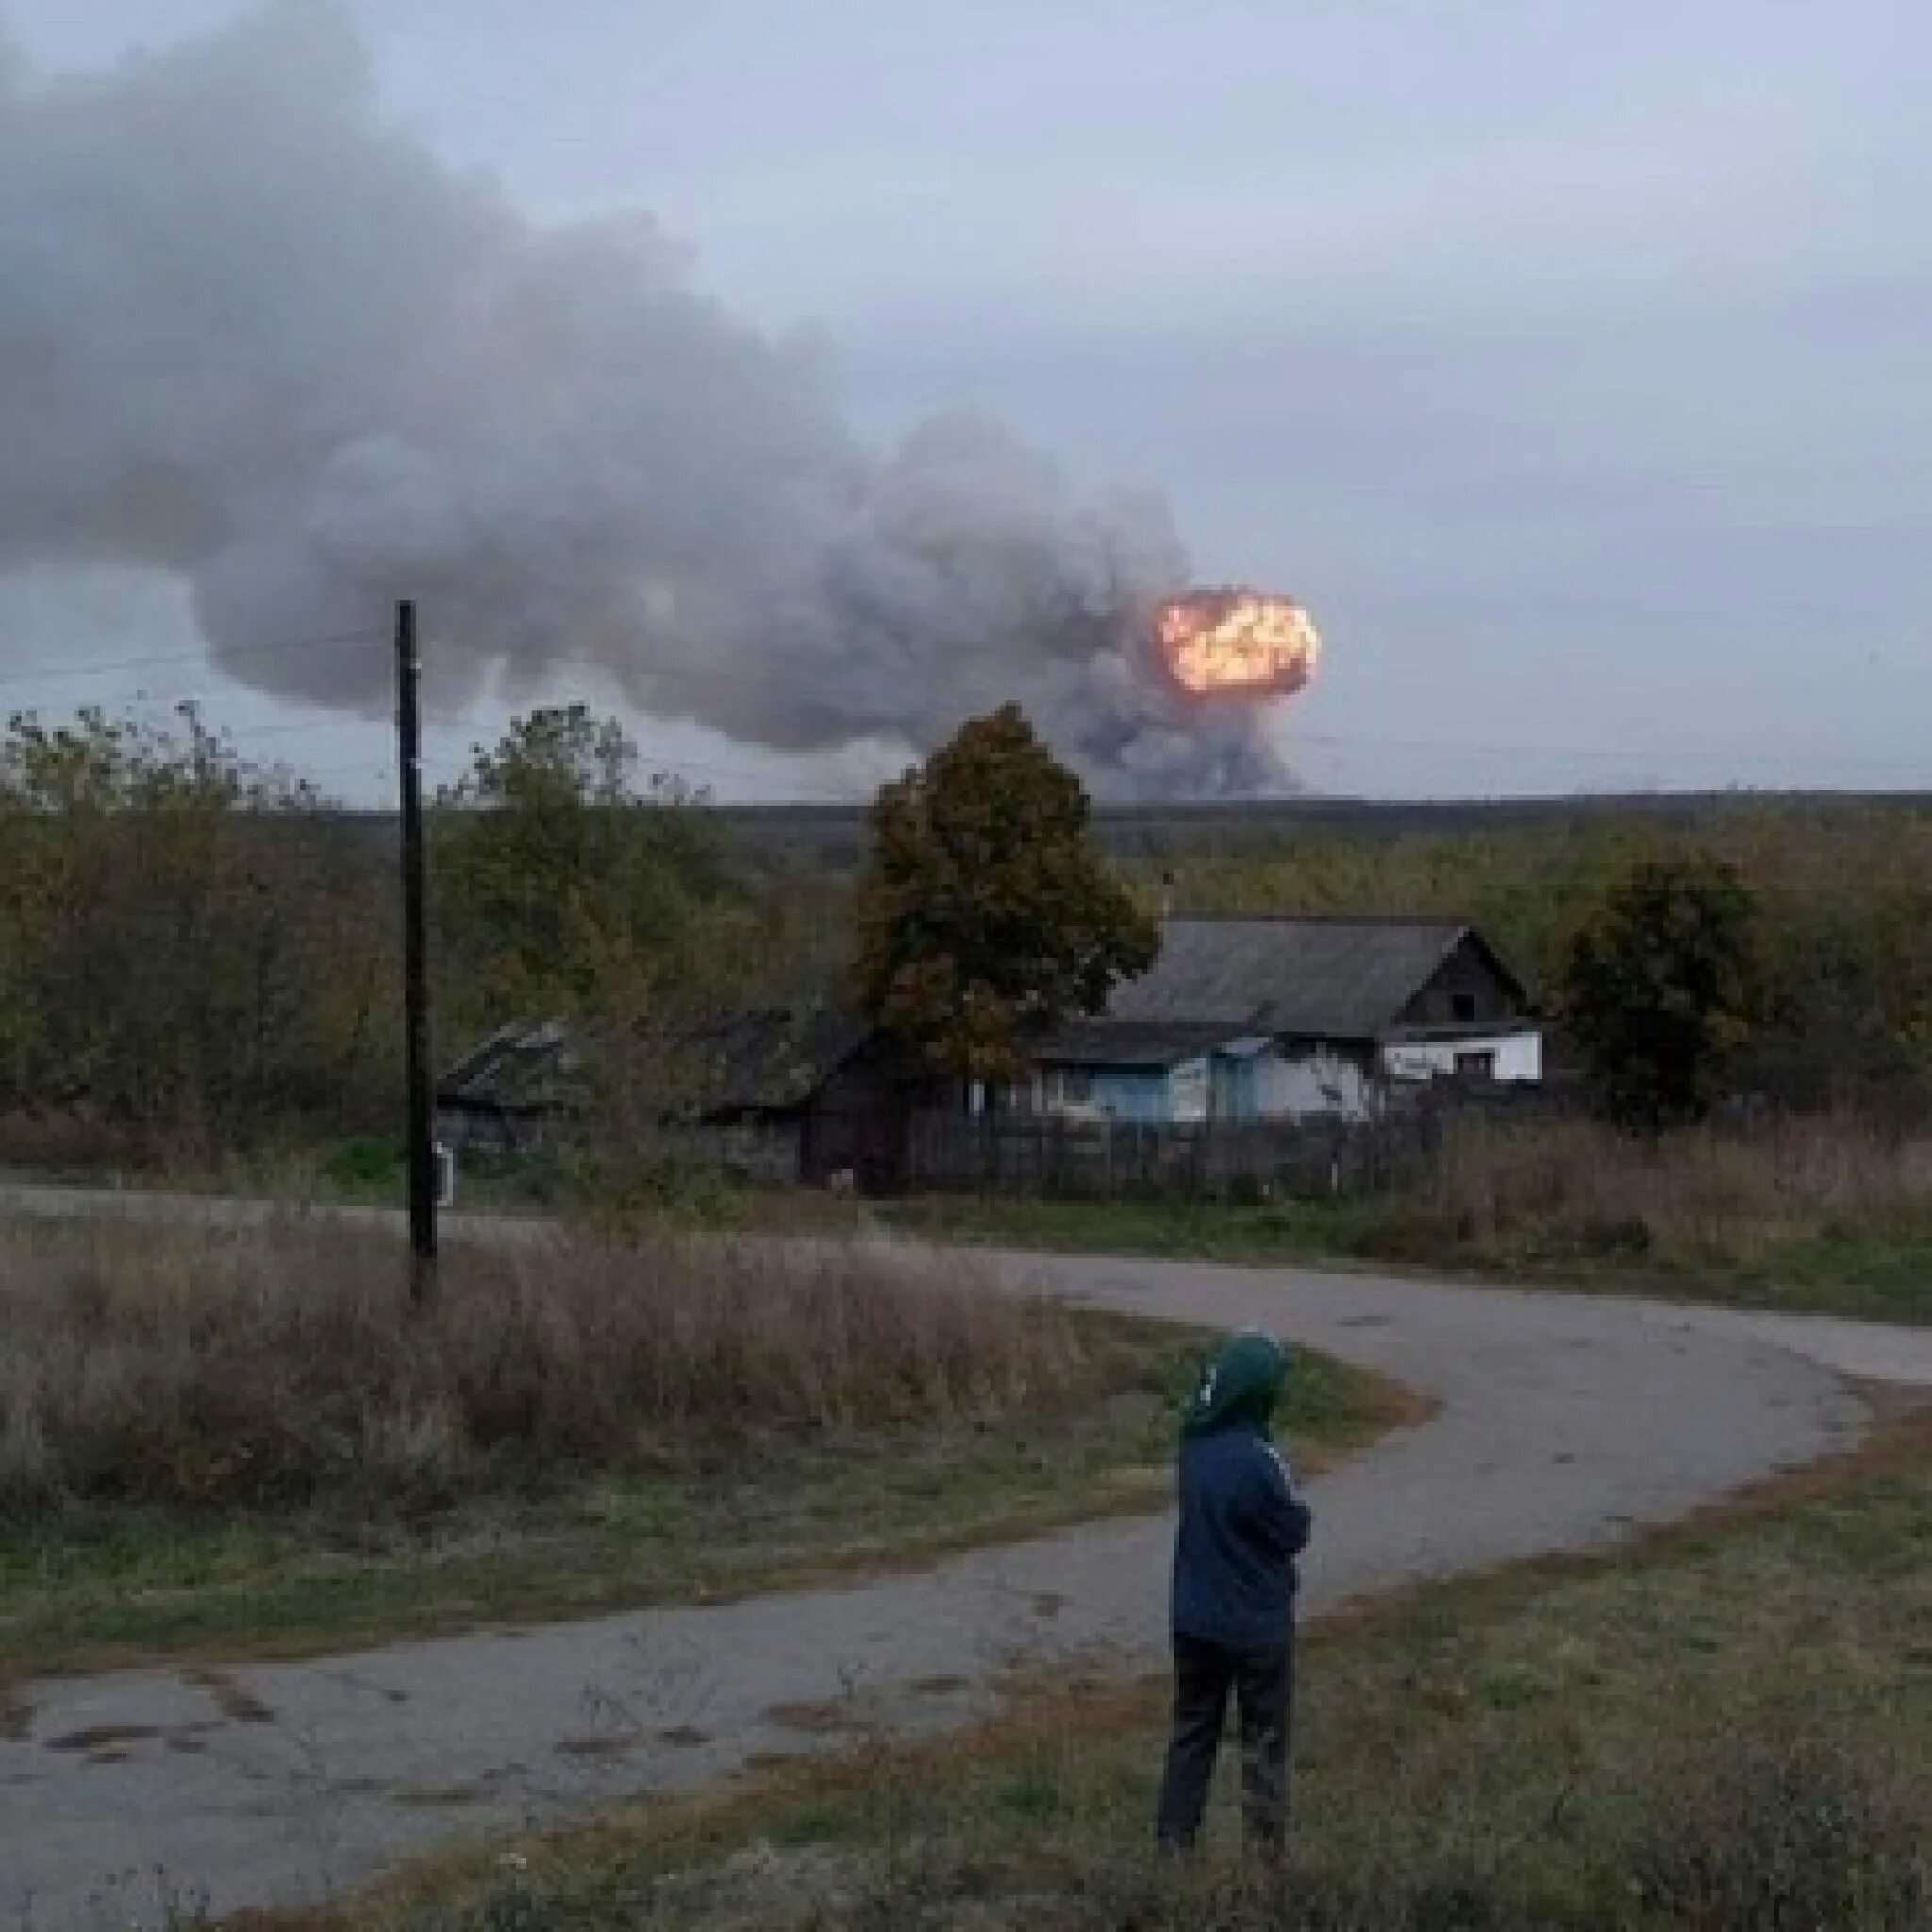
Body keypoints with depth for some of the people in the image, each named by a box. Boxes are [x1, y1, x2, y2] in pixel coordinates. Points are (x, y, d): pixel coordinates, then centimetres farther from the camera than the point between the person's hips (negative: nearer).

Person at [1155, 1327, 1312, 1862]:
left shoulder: (1195, 1442, -8)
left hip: (1195, 1619, 5)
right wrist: (1296, 1510, 3)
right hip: (1257, 1626, -5)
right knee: (1264, 1738, 10)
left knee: (1192, 1730, 17)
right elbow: (1294, 1533, -15)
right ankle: (1266, 1847, 15)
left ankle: (1175, 1838, 20)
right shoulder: (1259, 1461, -26)